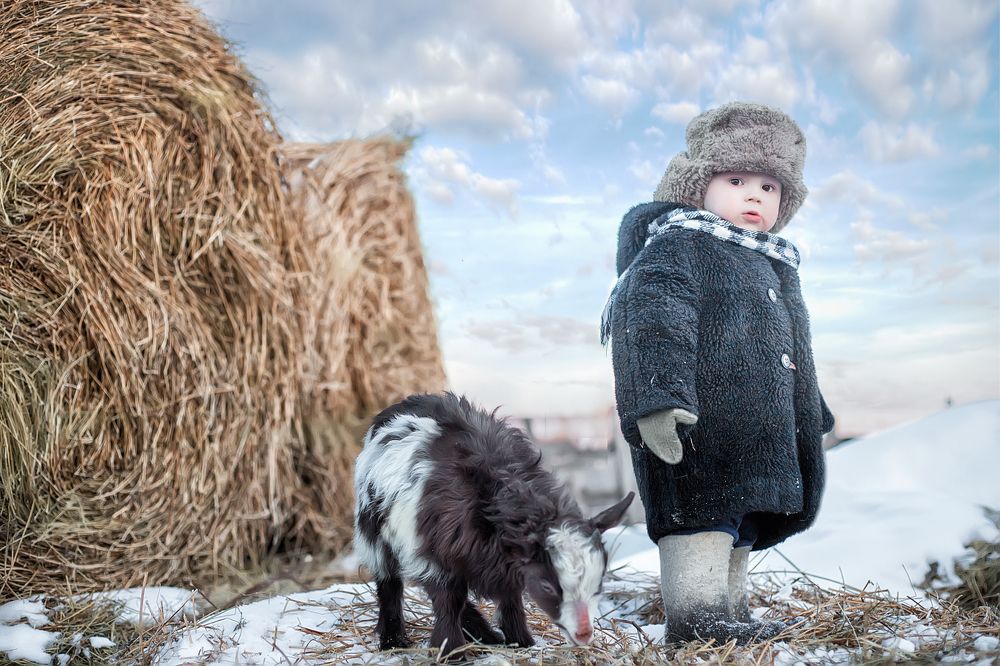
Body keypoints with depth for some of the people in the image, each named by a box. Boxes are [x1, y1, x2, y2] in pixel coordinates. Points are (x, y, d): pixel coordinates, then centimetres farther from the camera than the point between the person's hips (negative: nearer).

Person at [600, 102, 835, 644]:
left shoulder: (775, 266, 25)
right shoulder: (676, 247, -6)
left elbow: (790, 350, 35)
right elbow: (654, 323, -22)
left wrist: (811, 413, 38)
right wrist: (655, 396, -34)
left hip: (760, 432, 10)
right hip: (698, 427, -10)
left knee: (739, 521, 13)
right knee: (702, 509, -13)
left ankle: (730, 610, 22)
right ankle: (695, 613, -9)